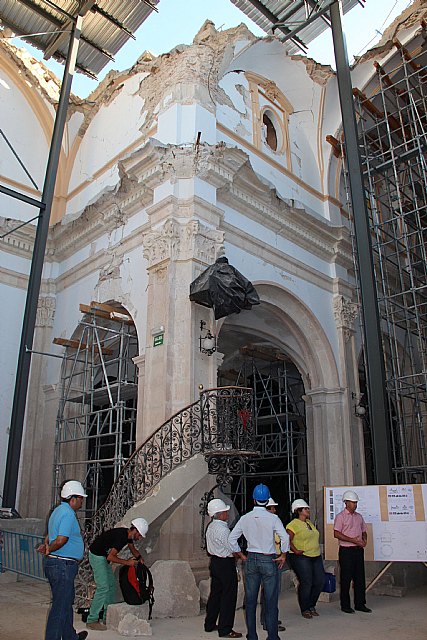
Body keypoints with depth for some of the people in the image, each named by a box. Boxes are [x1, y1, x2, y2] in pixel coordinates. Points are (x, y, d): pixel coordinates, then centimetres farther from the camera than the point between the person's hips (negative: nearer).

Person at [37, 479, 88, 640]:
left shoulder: (59, 510, 13)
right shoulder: (68, 513, -20)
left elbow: (50, 536, 16)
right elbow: (61, 540, -27)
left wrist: (47, 546, -2)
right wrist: (48, 550, -10)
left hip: (54, 563, 11)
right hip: (63, 566, -11)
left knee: (67, 602, 23)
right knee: (60, 606, 0)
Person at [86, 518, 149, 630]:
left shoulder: (129, 535, -1)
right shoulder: (121, 536, -29)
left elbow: (132, 548, 17)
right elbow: (110, 557, -30)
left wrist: (139, 557, -3)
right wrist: (127, 562, -24)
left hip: (104, 556, 10)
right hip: (97, 556, -10)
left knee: (111, 585, 10)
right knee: (103, 587, -13)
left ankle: (106, 618, 16)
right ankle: (92, 621, -7)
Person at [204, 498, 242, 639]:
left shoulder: (211, 526, 8)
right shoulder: (222, 529, -22)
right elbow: (233, 549, -20)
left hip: (215, 561, 9)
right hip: (225, 564, -9)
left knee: (215, 593, 18)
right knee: (228, 596, 0)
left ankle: (210, 624, 29)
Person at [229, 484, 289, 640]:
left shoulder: (245, 518, 0)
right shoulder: (273, 518, -10)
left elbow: (231, 538, 3)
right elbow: (285, 537, -18)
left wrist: (241, 555, 12)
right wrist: (283, 555, -4)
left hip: (251, 560, 3)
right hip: (269, 560, -3)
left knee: (250, 600, 12)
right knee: (270, 600, 5)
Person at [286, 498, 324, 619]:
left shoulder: (309, 522, 15)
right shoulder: (293, 524, -11)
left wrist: (316, 549, 17)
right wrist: (296, 551, -21)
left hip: (316, 556, 8)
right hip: (301, 558, -8)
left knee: (320, 581, 5)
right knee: (306, 583, -6)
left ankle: (311, 605, 23)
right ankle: (305, 609, 12)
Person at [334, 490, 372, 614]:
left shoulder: (359, 516, 13)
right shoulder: (341, 516, -8)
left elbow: (364, 531, 20)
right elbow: (337, 534, -15)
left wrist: (364, 540, -2)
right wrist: (353, 540, -18)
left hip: (358, 549, 6)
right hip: (346, 551, -6)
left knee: (360, 577, 9)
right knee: (346, 578, 0)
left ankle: (360, 604, 19)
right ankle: (345, 605, 10)